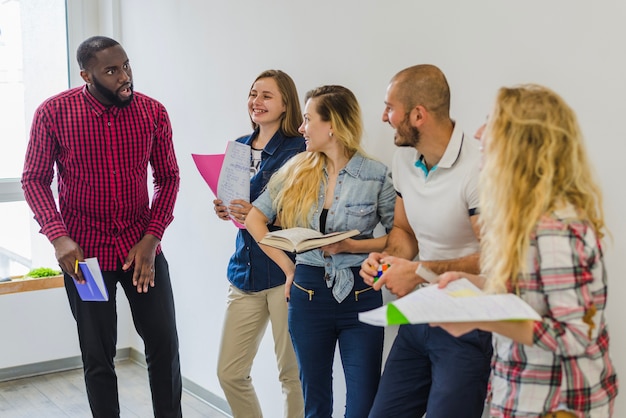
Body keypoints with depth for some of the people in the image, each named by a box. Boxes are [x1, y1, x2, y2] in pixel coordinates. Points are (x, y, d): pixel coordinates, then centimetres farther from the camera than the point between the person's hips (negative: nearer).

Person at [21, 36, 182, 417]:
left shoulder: (153, 112, -5)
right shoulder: (53, 113, -10)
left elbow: (168, 177, 2)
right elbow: (35, 180, -4)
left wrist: (151, 238, -8)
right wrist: (59, 237, -18)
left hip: (142, 248, 2)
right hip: (84, 254, -1)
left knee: (165, 346, 5)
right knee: (98, 357, 9)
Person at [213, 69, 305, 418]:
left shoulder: (298, 150, -9)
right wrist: (226, 210, 1)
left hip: (284, 270, -6)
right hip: (245, 269, 7)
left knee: (293, 373, 4)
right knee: (229, 373, 9)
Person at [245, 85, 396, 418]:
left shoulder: (376, 175, -6)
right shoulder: (297, 170, 3)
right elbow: (255, 218, 8)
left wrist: (350, 246, -16)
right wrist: (287, 266, 2)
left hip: (359, 294, -3)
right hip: (308, 293, 3)